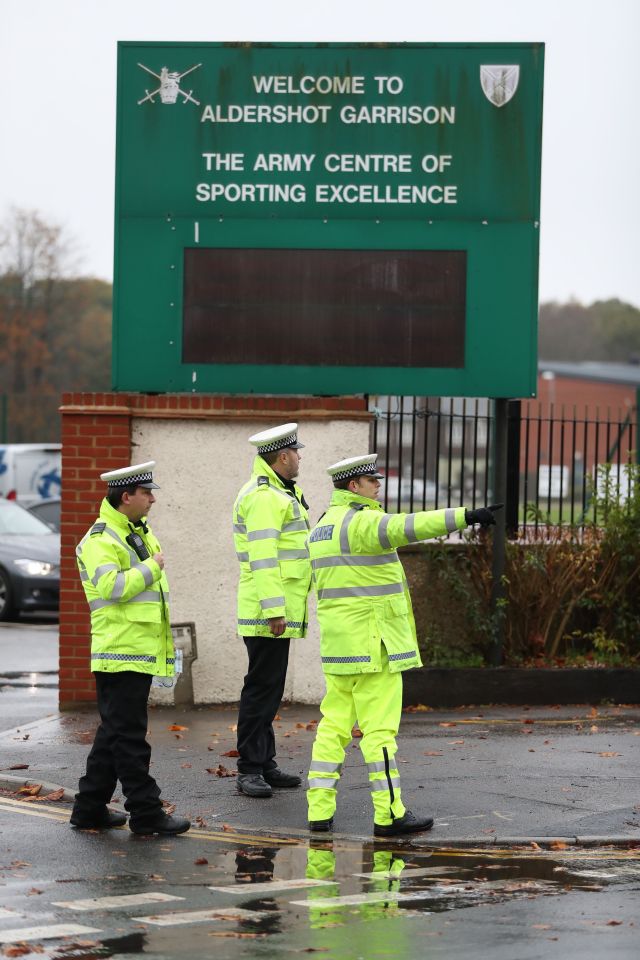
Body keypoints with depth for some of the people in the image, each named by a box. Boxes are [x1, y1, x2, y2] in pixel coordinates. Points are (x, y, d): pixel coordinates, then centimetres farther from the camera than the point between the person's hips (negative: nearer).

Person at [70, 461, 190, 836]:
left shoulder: (139, 532, 18)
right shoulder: (101, 539, -13)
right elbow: (111, 586, -27)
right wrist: (152, 567, -17)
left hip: (142, 649, 10)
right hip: (120, 650, -10)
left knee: (115, 733, 14)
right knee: (129, 735, -6)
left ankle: (90, 808, 20)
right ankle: (146, 812, -5)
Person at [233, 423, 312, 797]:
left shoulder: (282, 493, 19)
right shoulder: (264, 497, -16)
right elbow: (262, 556, -23)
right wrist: (274, 609, -27)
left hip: (280, 611, 11)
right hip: (269, 611, -11)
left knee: (269, 688, 14)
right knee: (262, 687, -8)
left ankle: (266, 765, 20)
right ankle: (250, 770, -5)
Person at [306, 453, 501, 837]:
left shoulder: (324, 526, 16)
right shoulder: (361, 521, -14)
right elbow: (407, 527, -30)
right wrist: (466, 516, -36)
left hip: (339, 645, 9)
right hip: (373, 645, -9)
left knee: (335, 725, 9)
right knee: (380, 728, -6)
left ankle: (320, 810, 7)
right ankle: (389, 814, -3)